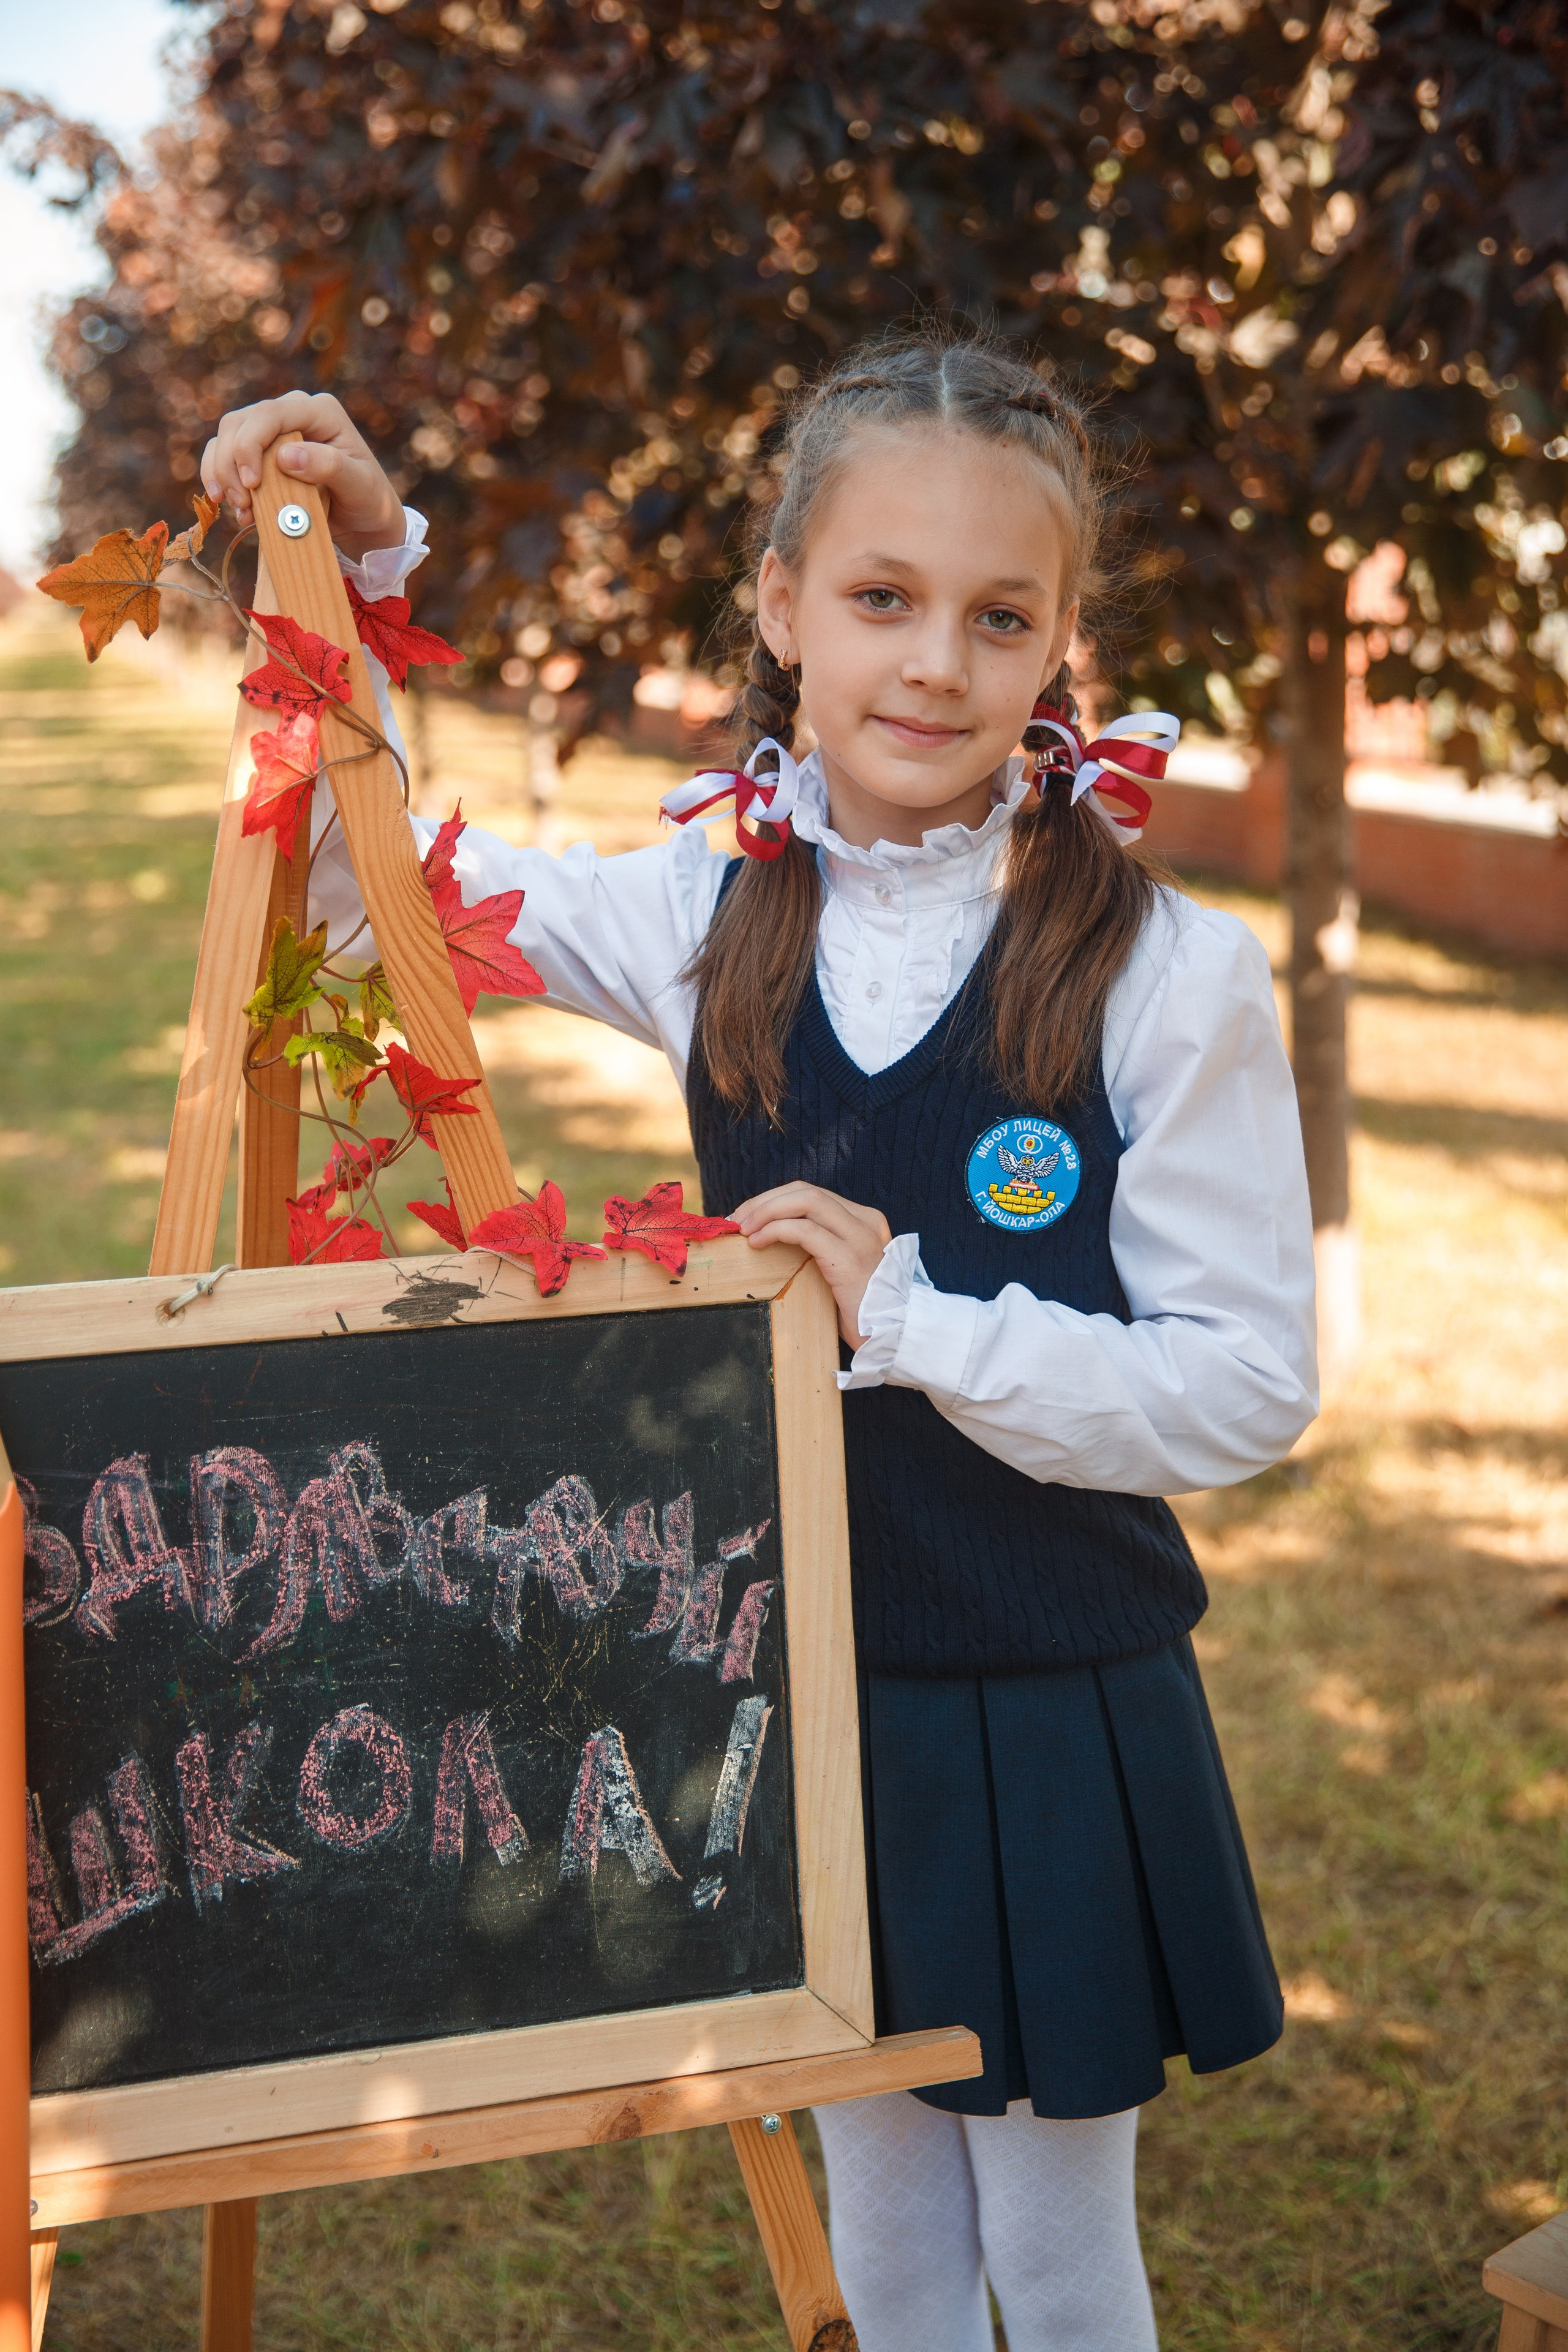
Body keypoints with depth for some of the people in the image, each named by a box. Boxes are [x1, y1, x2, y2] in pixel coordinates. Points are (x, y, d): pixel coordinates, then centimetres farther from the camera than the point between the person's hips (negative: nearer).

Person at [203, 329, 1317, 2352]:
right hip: (802, 1688, 4)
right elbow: (360, 873, 7)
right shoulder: (712, 925, -4)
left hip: (1055, 1723, -3)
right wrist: (355, 571, -5)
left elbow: (1248, 1386, -14)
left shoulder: (1168, 974, -17)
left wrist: (916, 1315, -25)